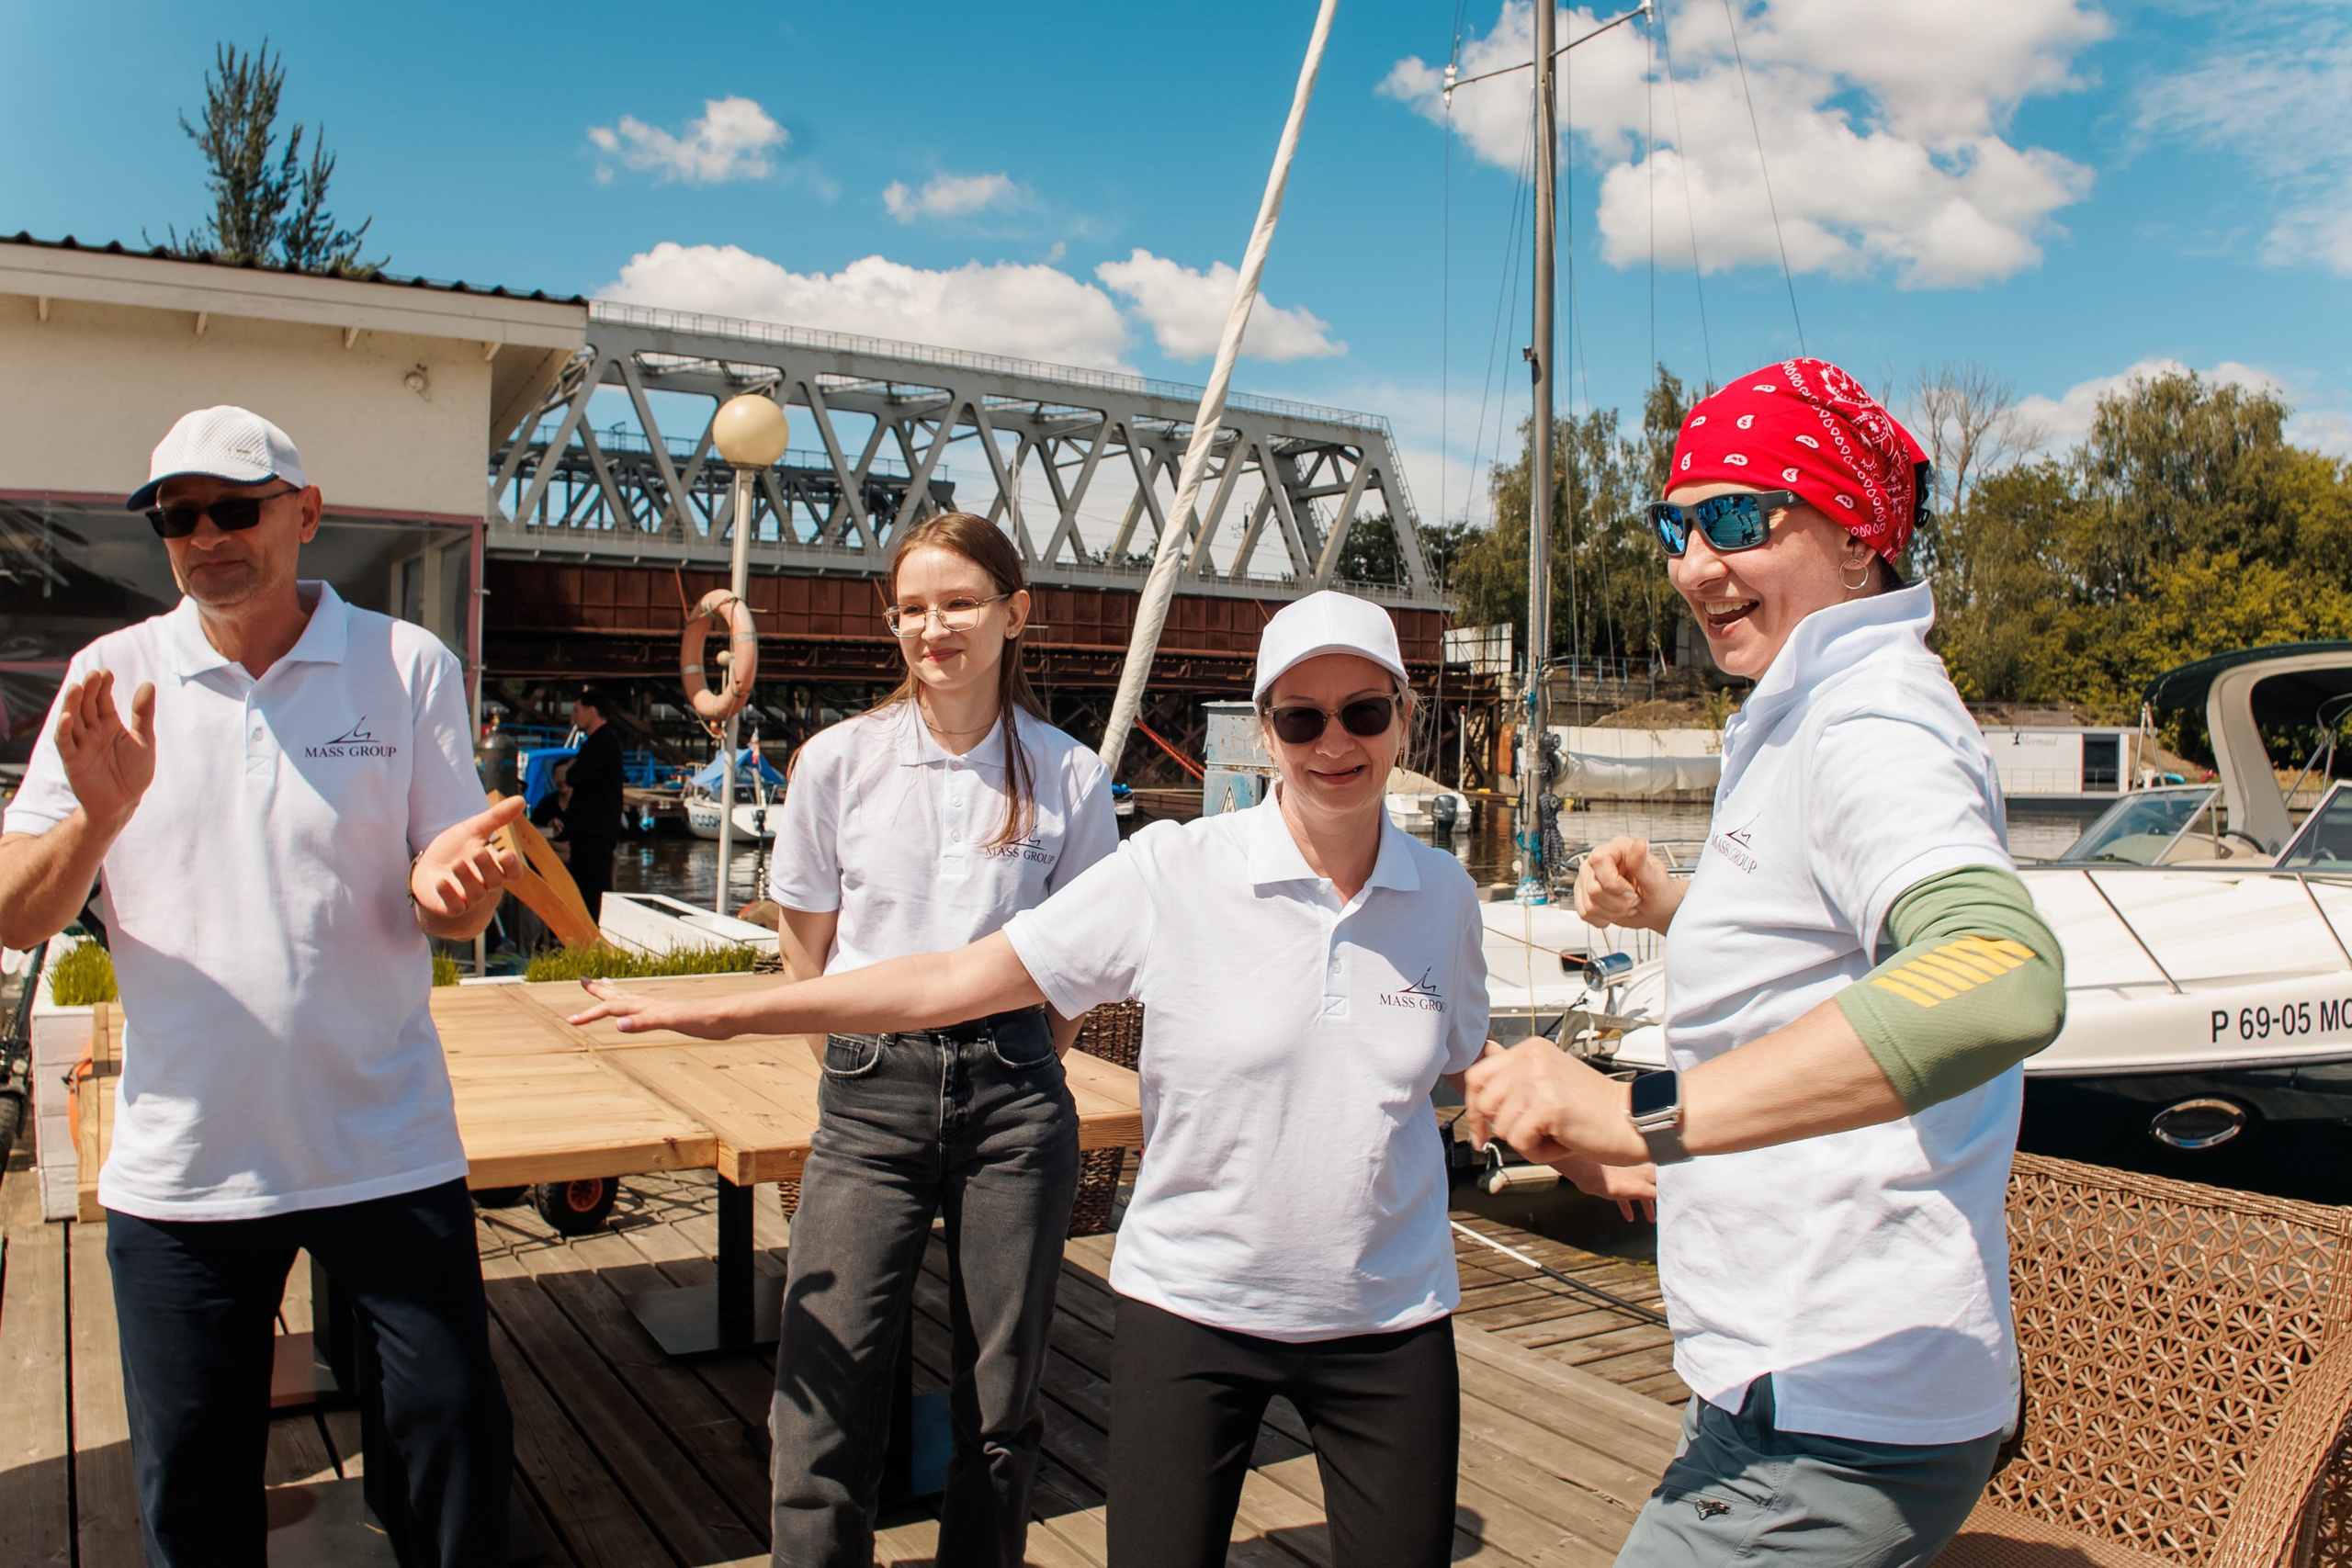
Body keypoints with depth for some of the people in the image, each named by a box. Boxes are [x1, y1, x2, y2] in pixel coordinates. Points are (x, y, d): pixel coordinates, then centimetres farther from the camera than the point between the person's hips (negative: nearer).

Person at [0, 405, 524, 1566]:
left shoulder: (409, 666, -1)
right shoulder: (112, 678, 3)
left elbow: (455, 916, 1)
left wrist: (449, 885, -23)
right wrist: (99, 816, -20)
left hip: (387, 1153, -1)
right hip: (178, 1163, 2)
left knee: (455, 1431, 5)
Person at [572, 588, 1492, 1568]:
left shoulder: (1442, 893, -1)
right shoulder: (1173, 871, -11)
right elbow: (955, 981, -11)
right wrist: (720, 1015, -11)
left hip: (1390, 1321, 3)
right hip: (1191, 1304, -3)